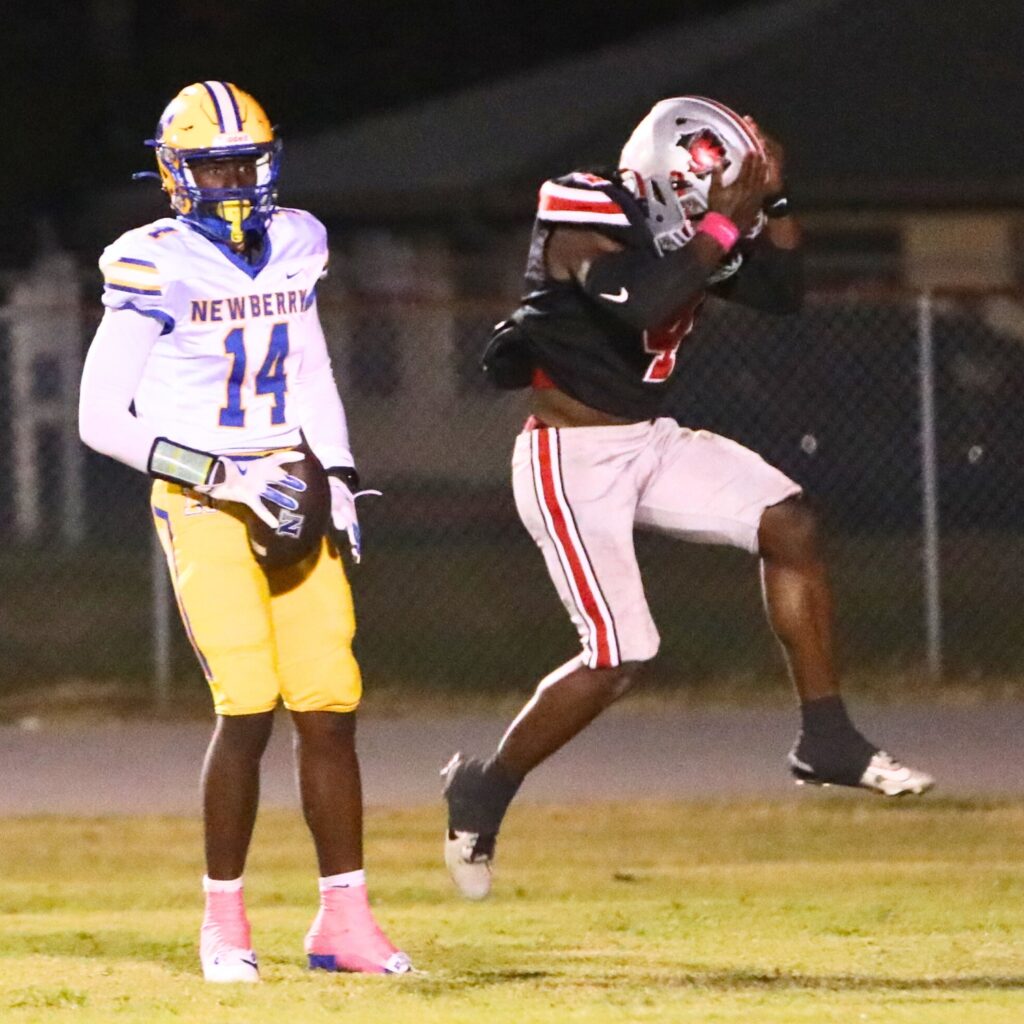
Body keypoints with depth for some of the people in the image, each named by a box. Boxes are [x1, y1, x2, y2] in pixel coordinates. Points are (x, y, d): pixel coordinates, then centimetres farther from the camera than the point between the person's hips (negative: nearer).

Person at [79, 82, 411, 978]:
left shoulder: (293, 244, 9)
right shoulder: (155, 268, -8)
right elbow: (102, 418, -8)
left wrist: (338, 476, 11)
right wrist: (221, 475, -14)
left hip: (291, 494, 5)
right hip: (202, 503, -5)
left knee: (330, 709, 1)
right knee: (248, 707, -14)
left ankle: (345, 919, 9)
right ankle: (224, 920, -1)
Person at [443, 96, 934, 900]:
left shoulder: (685, 227, 5)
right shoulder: (586, 215, -19)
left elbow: (781, 292, 10)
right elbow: (642, 303, -35)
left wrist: (773, 203, -3)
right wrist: (724, 225, -29)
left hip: (650, 441, 8)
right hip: (573, 461, -8)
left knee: (788, 523, -3)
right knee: (619, 658, -12)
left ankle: (827, 741, 4)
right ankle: (485, 789, 6)